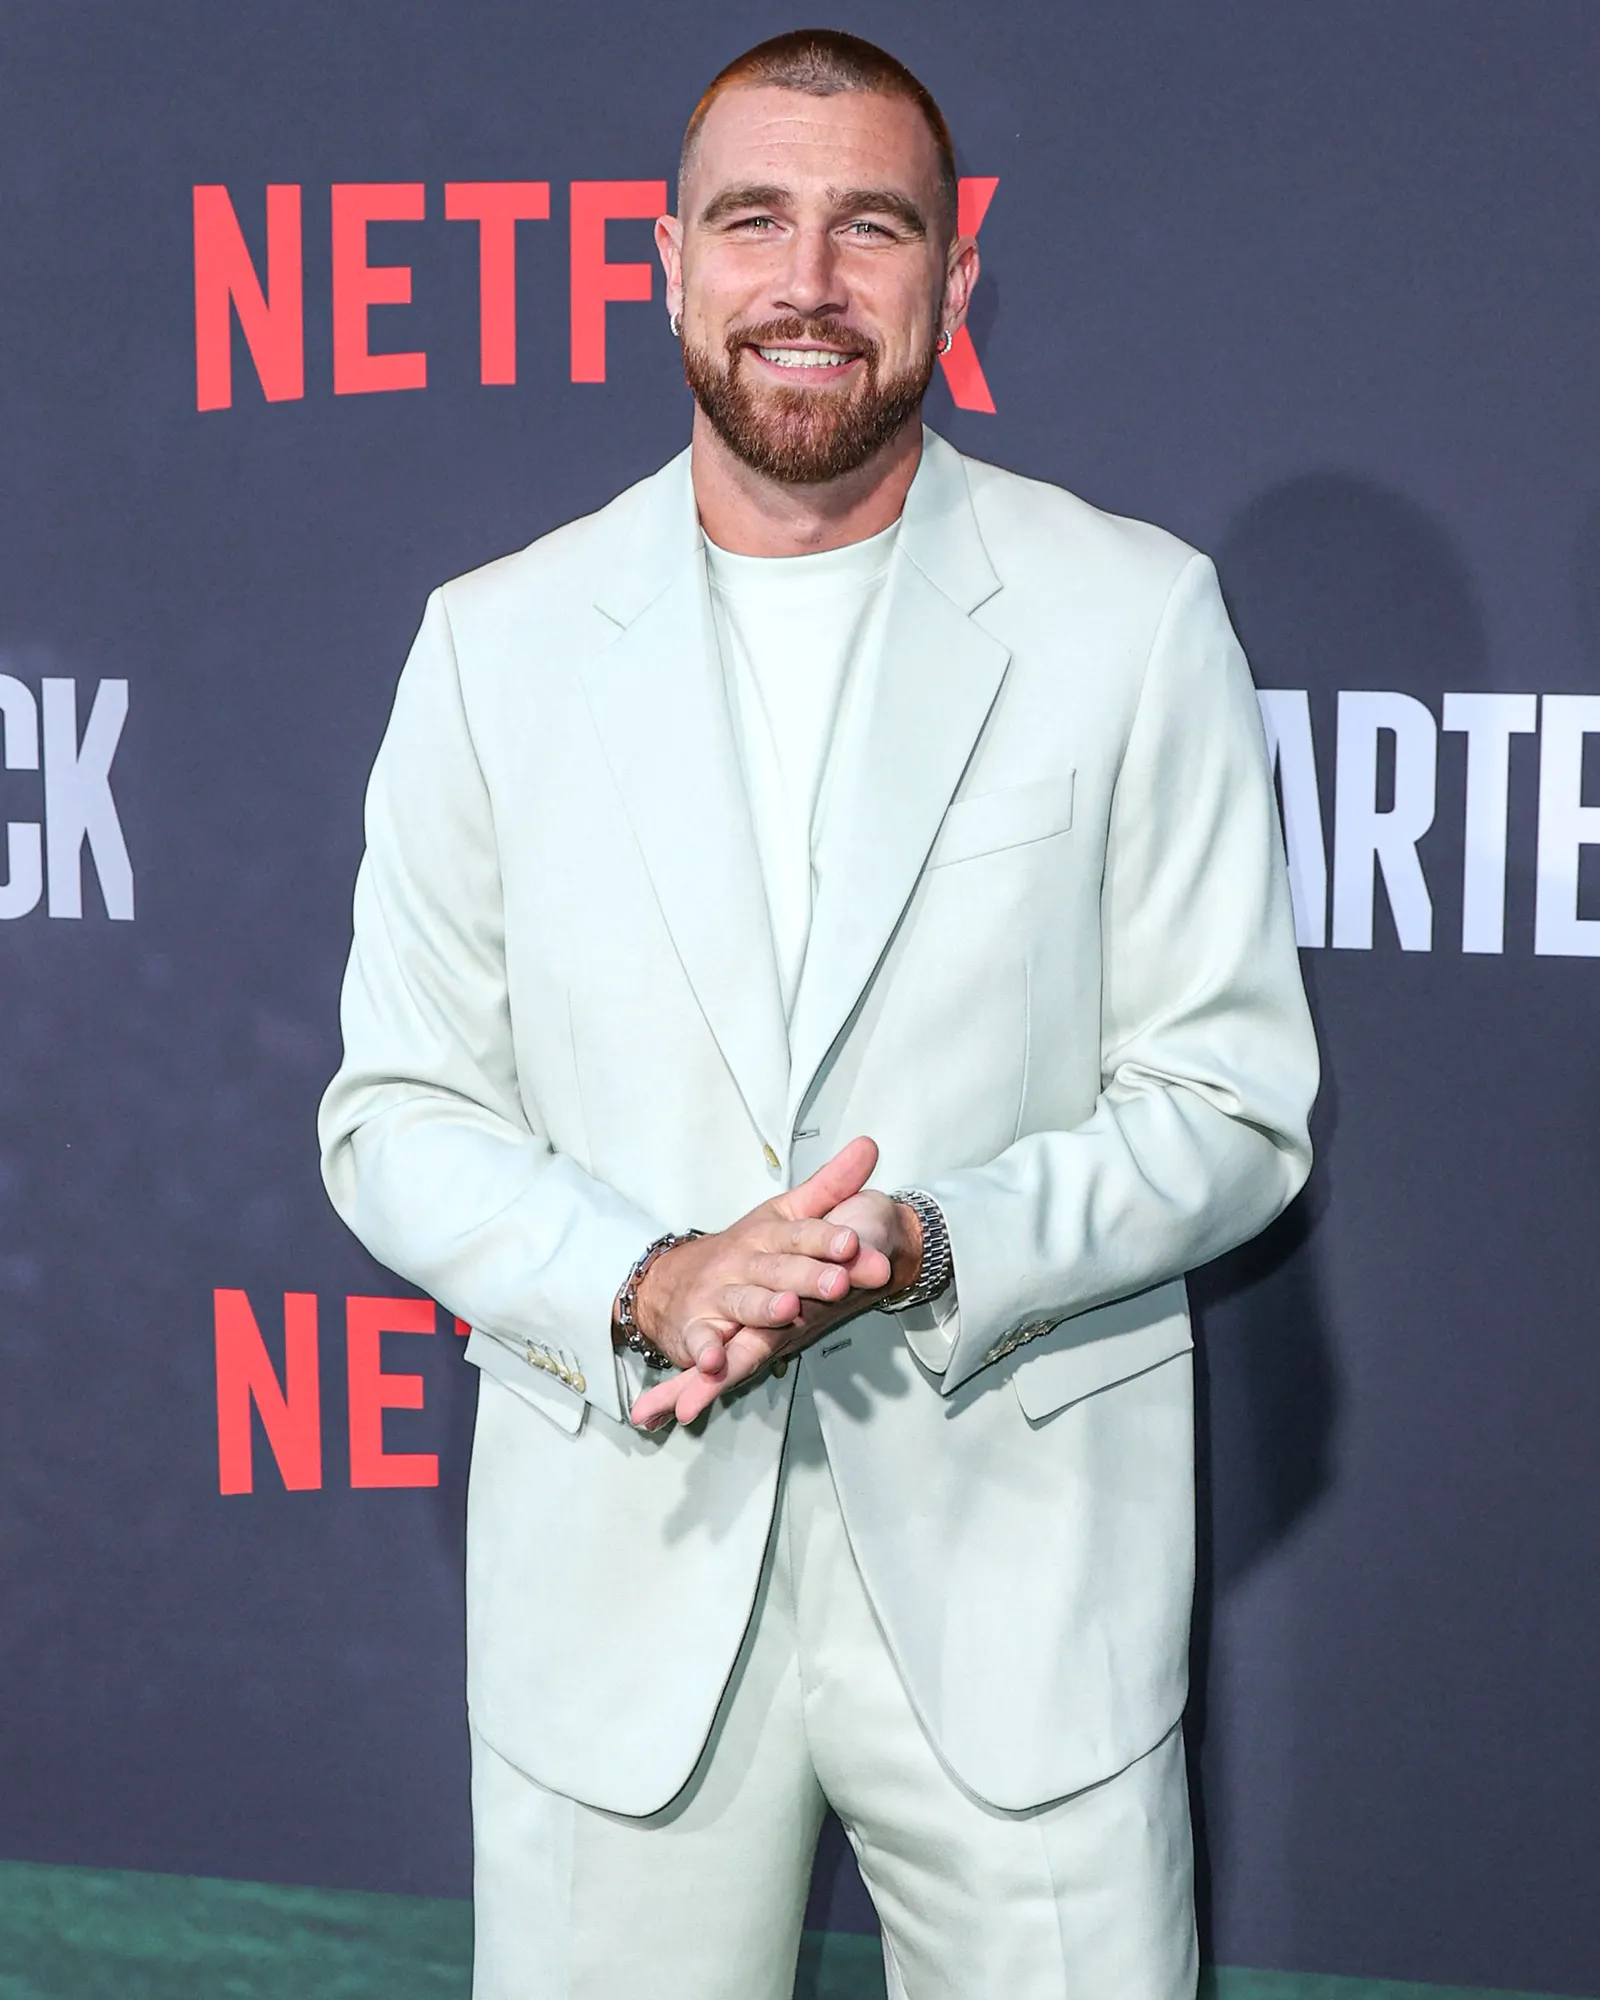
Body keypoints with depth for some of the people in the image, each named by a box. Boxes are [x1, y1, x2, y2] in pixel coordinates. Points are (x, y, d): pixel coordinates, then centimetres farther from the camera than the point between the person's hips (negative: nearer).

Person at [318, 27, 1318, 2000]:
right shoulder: (495, 642, 3)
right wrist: (643, 1281, -15)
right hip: (615, 1559, 1)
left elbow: (1233, 1098, -1)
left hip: (1014, 1557, -1)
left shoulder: (1135, 617, -1)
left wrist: (935, 1250, -17)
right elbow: (396, 1114, 4)